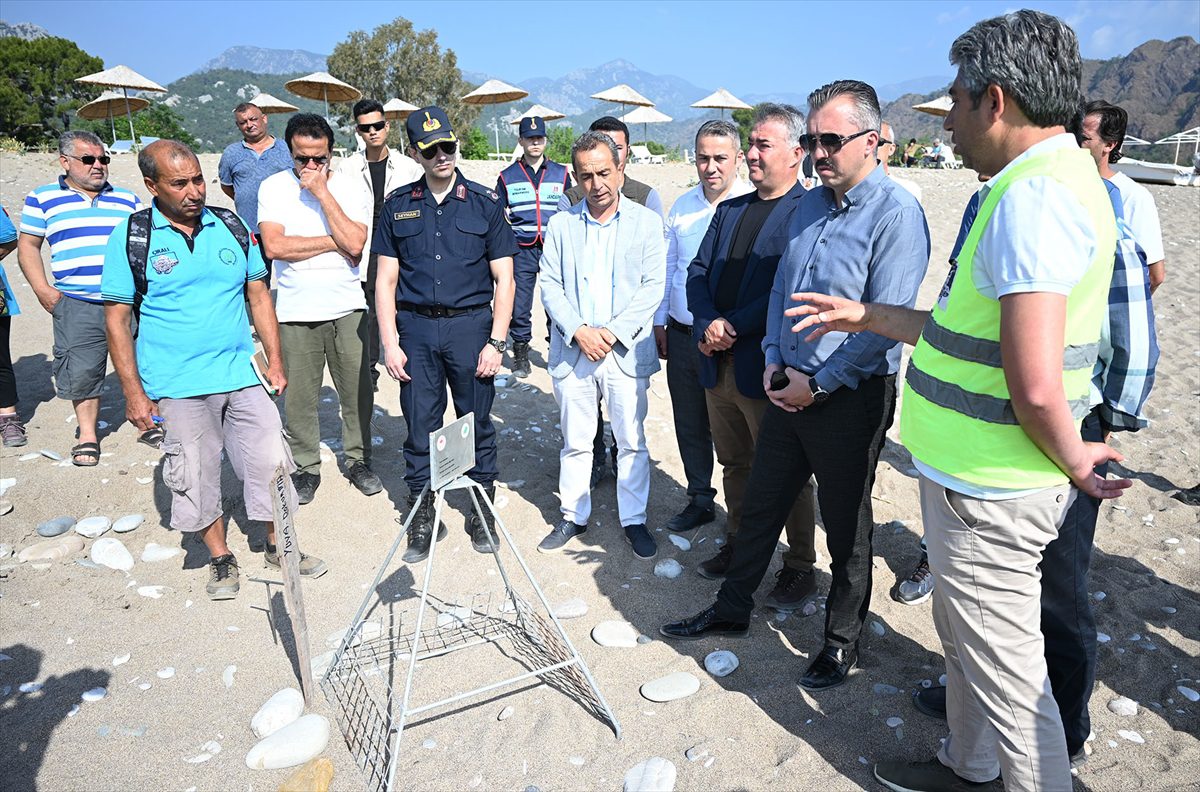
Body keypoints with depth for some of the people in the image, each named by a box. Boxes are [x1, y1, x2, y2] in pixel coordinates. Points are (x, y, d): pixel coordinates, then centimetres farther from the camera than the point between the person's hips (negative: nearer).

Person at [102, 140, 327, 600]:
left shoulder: (232, 227, 4)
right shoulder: (130, 238, -5)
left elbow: (258, 294, 10)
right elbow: (117, 319, -3)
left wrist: (275, 361, 6)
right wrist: (133, 393, -6)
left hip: (242, 375, 2)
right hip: (177, 388, -2)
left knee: (269, 461, 5)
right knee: (197, 475, 7)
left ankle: (278, 545, 25)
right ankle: (220, 558, 26)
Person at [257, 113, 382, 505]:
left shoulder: (349, 185, 0)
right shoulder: (273, 187, 0)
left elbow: (355, 244, -14)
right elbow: (274, 246, -14)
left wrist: (322, 193, -14)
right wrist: (335, 242, -12)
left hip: (347, 307, 0)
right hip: (295, 311, 0)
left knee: (357, 390, 7)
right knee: (299, 397, 7)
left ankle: (358, 460, 26)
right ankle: (306, 468, 24)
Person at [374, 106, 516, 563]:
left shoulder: (485, 203, 3)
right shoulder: (398, 206, 8)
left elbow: (504, 280, 2)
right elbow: (386, 281, 7)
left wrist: (496, 341, -7)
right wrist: (390, 343, -1)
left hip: (471, 324, -1)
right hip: (416, 328, 1)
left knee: (477, 423, 7)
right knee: (420, 426, 6)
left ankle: (482, 512, 23)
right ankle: (422, 517, 21)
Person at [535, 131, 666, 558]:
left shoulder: (646, 221, 2)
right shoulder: (561, 223, 6)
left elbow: (653, 287, -3)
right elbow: (550, 285, 3)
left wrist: (613, 332, -13)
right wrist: (579, 330, -12)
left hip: (626, 350, -1)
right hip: (572, 349, 2)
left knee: (632, 441, 7)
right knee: (575, 442, 11)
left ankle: (634, 520, 22)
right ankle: (573, 516, 27)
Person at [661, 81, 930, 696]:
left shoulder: (896, 213, -14)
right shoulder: (808, 205, 9)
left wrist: (818, 384, -17)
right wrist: (774, 361, 1)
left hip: (851, 397, -7)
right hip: (790, 386, 7)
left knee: (846, 527, 11)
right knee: (760, 503, 17)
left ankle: (842, 640, 32)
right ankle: (732, 608, 36)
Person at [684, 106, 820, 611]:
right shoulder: (730, 210, 15)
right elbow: (698, 271, 10)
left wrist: (733, 326, -18)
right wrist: (709, 324, -7)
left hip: (767, 370, -7)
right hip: (719, 365, 7)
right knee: (735, 465, 20)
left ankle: (800, 568, 23)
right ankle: (738, 545, 38)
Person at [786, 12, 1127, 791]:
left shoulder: (1033, 197, -23)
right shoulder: (1052, 180, 12)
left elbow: (1034, 387, -31)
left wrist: (1071, 459, -12)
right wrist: (869, 316, 18)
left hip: (988, 493, -11)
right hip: (976, 478, 11)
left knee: (1006, 668, 7)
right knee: (965, 636, 25)